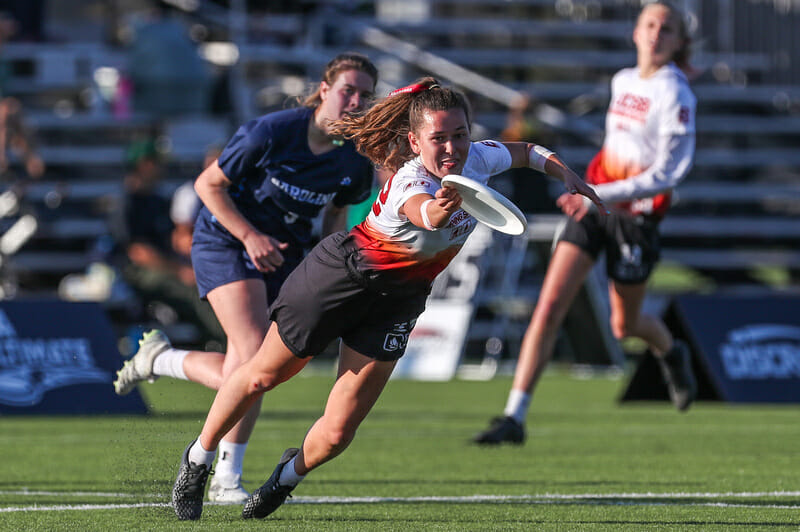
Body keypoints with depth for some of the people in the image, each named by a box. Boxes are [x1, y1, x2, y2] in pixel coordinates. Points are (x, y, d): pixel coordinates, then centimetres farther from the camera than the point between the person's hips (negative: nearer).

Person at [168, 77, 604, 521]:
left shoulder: (478, 159, -13)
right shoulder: (409, 182, -34)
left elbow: (525, 151, 12)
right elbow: (421, 213, -60)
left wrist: (564, 172, -2)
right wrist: (438, 210, -81)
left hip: (399, 299, 5)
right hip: (344, 270, -5)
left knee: (337, 433, -2)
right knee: (263, 375, 12)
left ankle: (291, 473, 31)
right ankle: (199, 459, 37)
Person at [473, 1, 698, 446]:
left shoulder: (675, 95, -14)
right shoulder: (623, 82, 7)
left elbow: (668, 172, -19)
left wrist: (602, 194, -27)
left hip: (636, 216, -5)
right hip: (594, 203, 5)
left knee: (624, 325, 12)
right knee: (550, 305, -10)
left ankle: (671, 353, 49)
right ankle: (515, 417, -12)